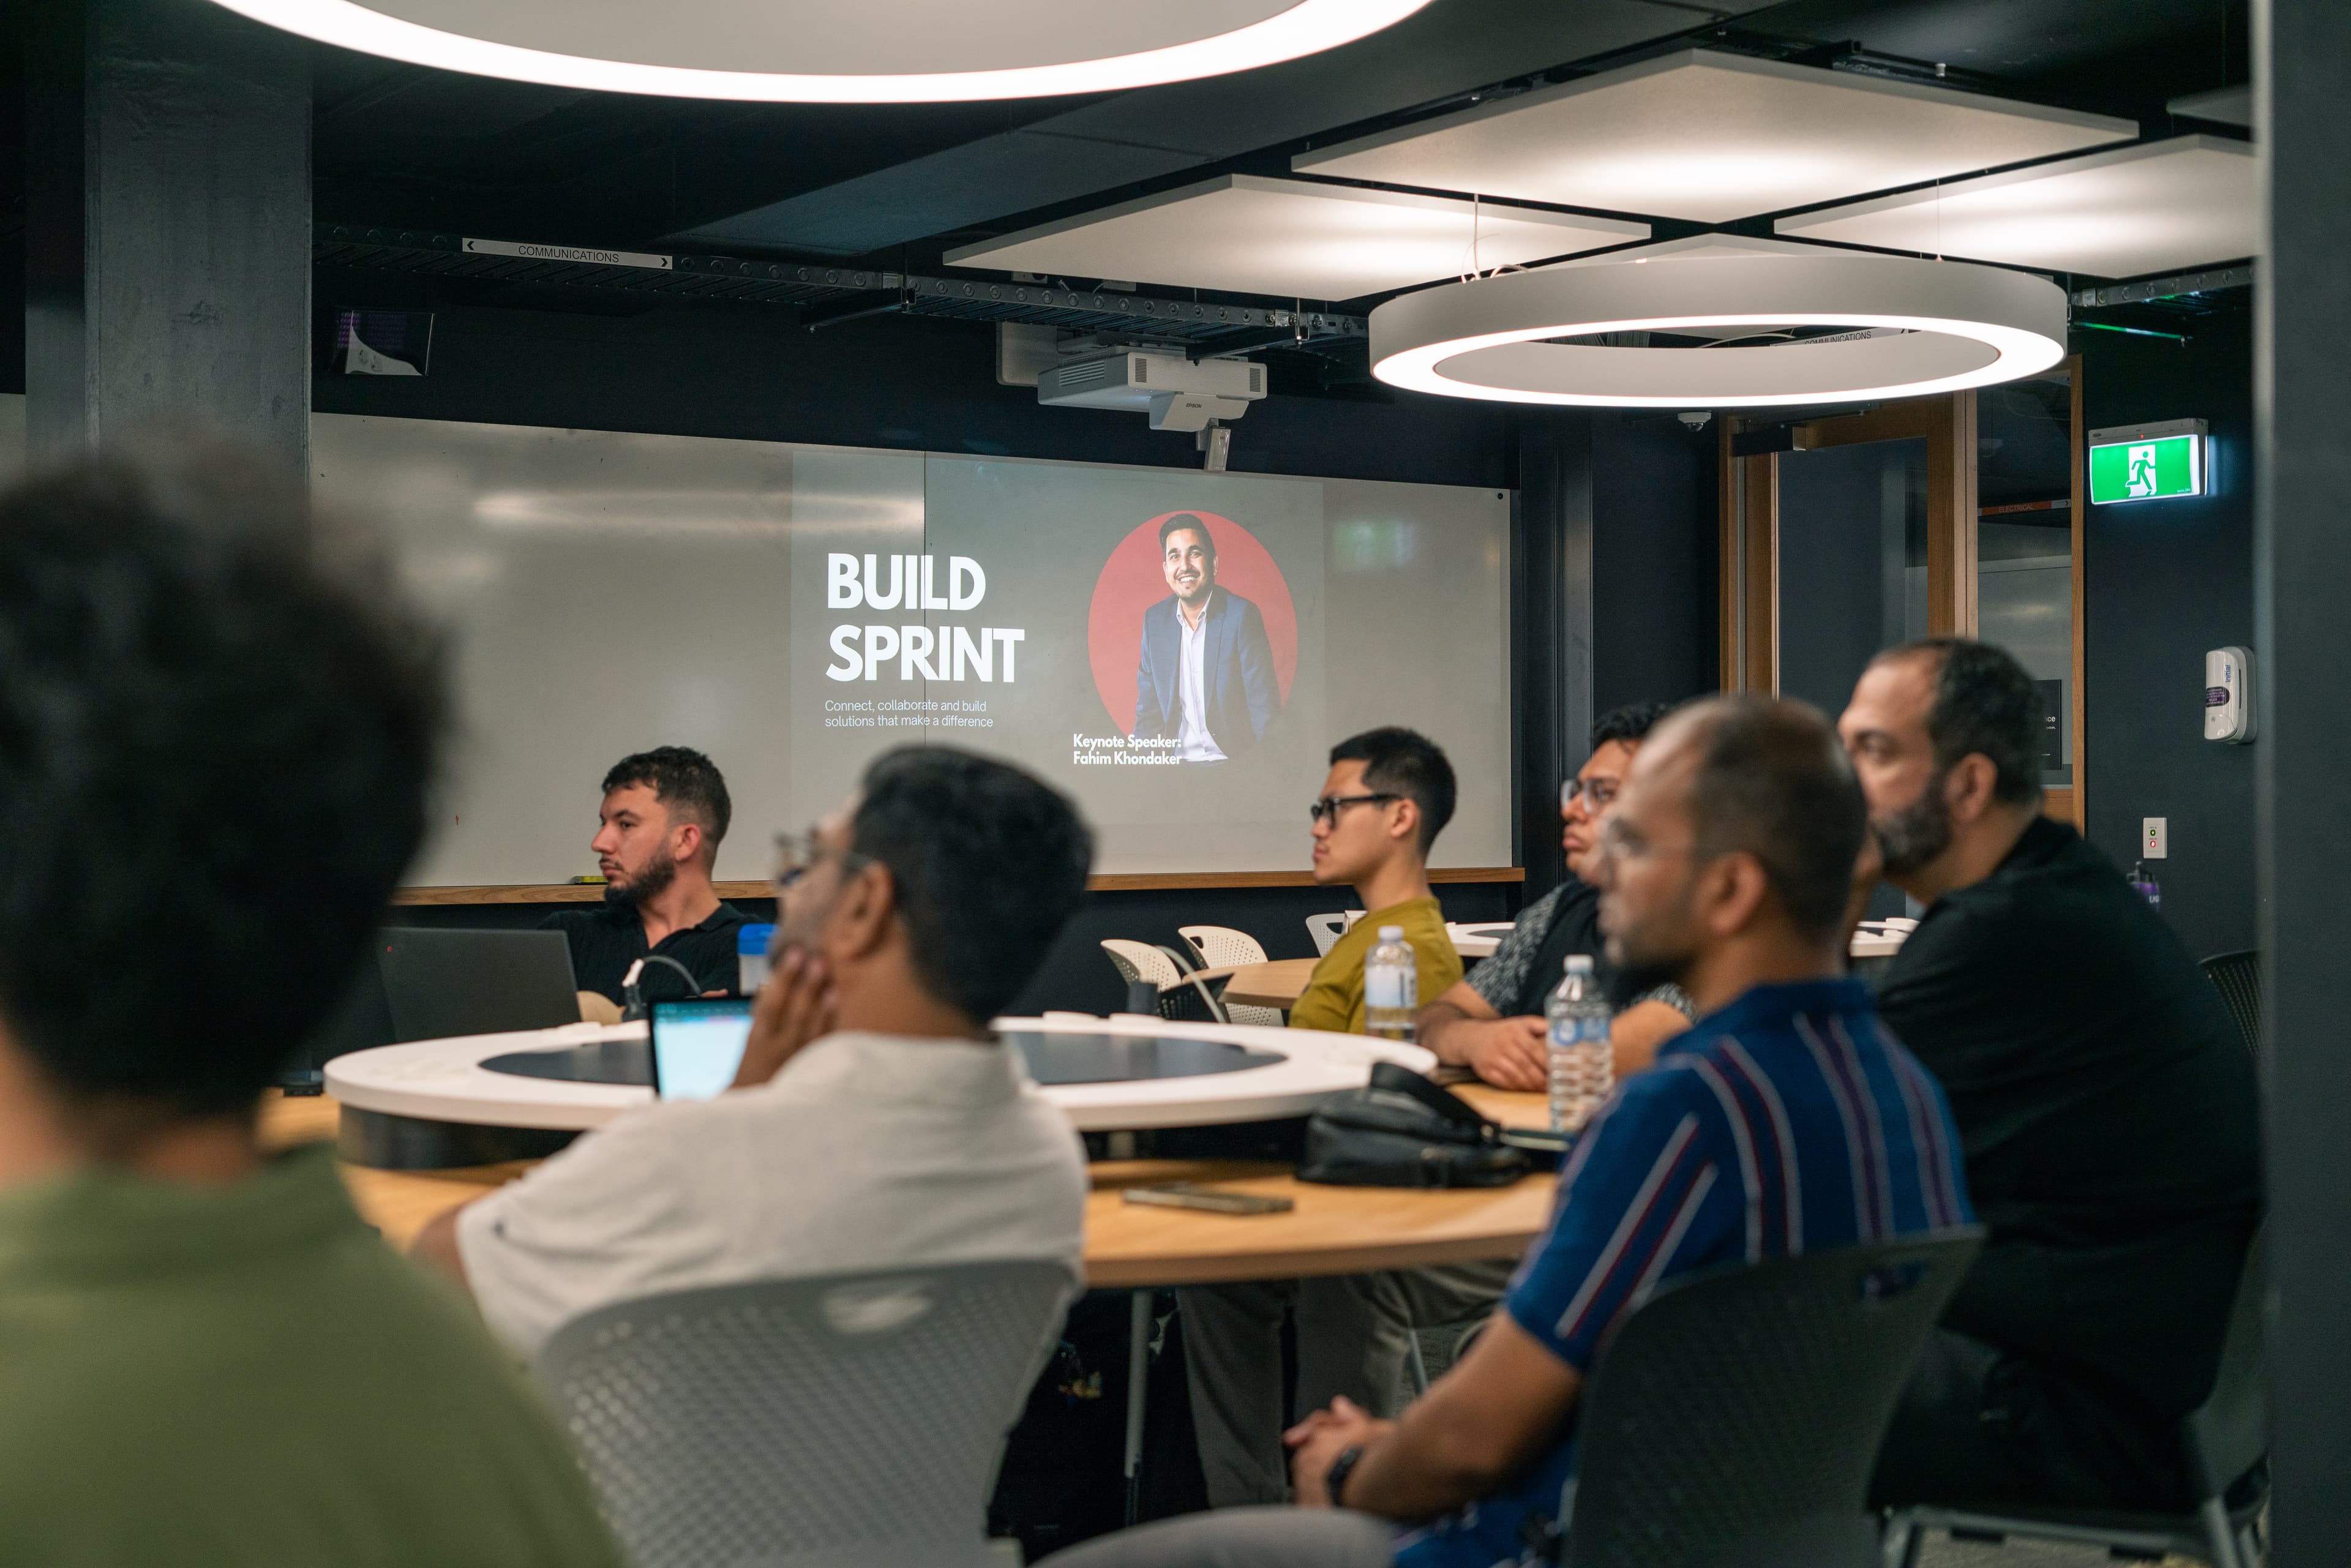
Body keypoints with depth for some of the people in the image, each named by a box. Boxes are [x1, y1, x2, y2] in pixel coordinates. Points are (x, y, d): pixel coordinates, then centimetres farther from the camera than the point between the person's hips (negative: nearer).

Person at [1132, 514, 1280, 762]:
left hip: (1234, 766, -4)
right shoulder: (1154, 620, 9)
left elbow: (1264, 708, -7)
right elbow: (1148, 710, 12)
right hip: (1175, 767, 4)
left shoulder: (1242, 616, -5)